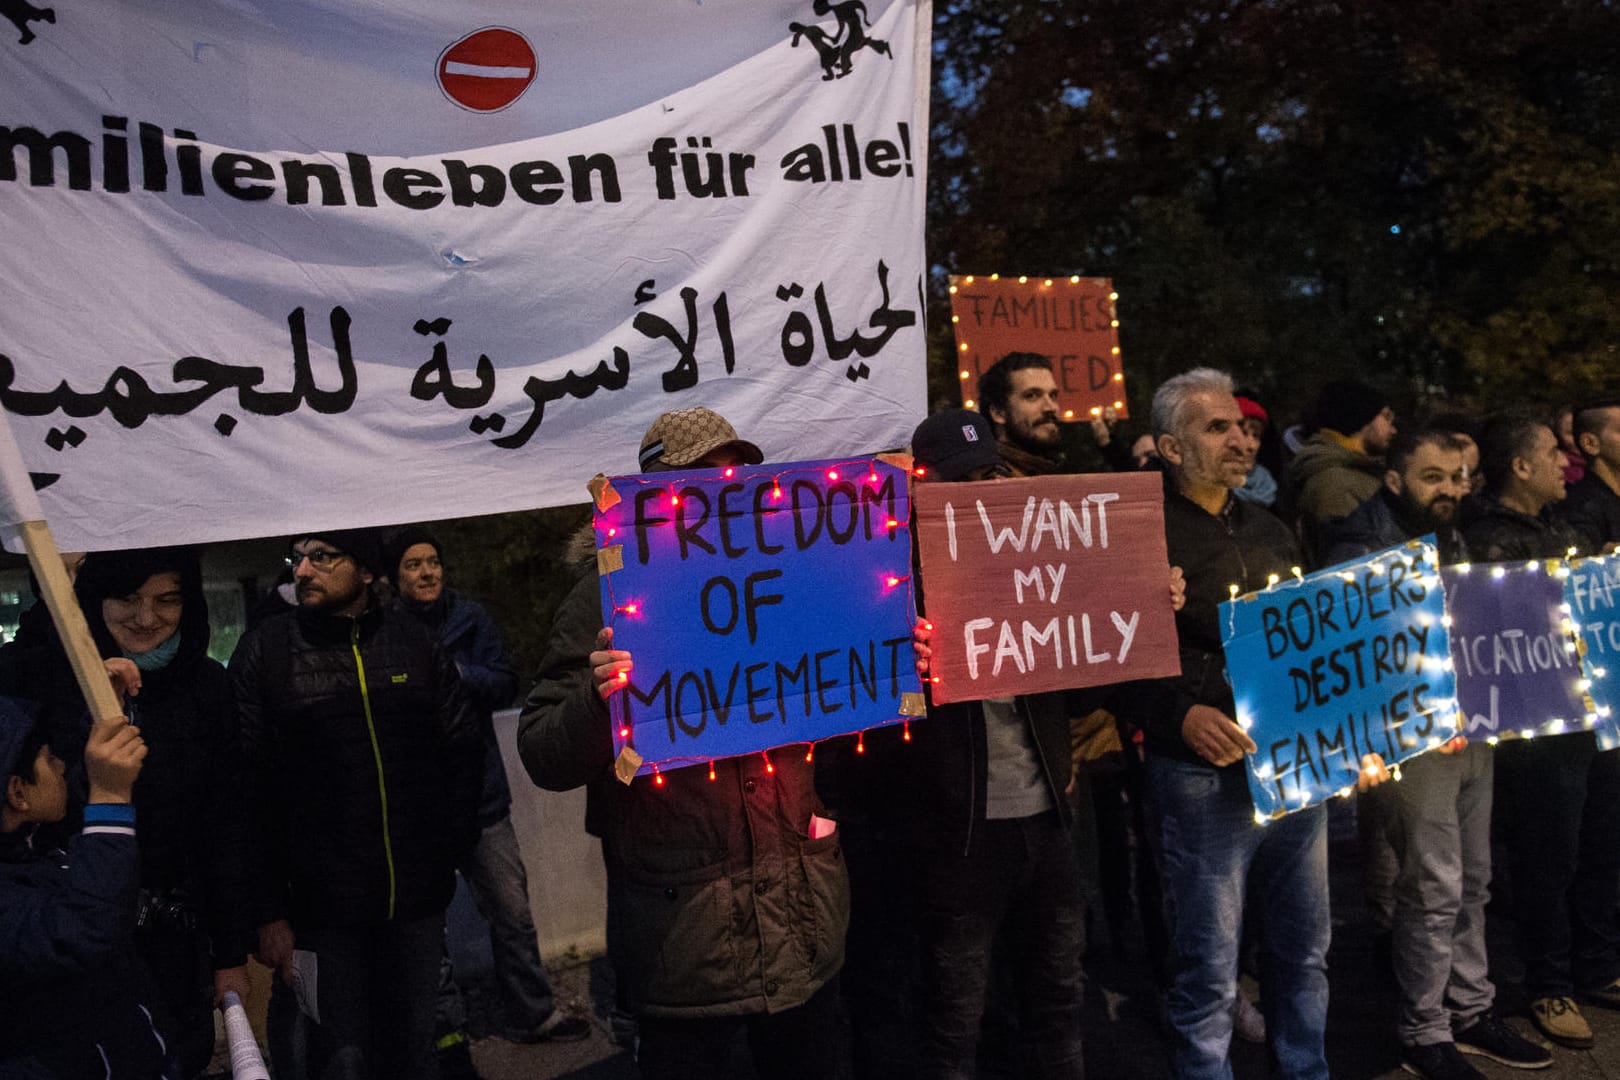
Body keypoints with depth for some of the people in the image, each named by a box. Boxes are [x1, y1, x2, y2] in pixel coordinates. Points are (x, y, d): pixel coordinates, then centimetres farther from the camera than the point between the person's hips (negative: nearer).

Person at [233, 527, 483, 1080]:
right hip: (320, 905, -2)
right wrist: (269, 911, -9)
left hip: (418, 899, 2)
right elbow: (250, 789, -7)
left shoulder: (413, 641, 2)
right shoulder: (264, 650, -4)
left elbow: (463, 749, 9)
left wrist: (452, 843, 2)